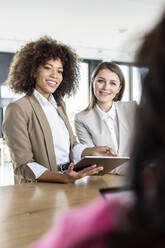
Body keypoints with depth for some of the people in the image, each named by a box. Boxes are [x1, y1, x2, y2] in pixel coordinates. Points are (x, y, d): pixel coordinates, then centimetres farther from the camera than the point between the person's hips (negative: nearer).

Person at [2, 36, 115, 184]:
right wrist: (62, 178, -26)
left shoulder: (59, 104, 16)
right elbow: (24, 165, -14)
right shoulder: (18, 109, -8)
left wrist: (92, 152, 1)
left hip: (67, 186, 7)